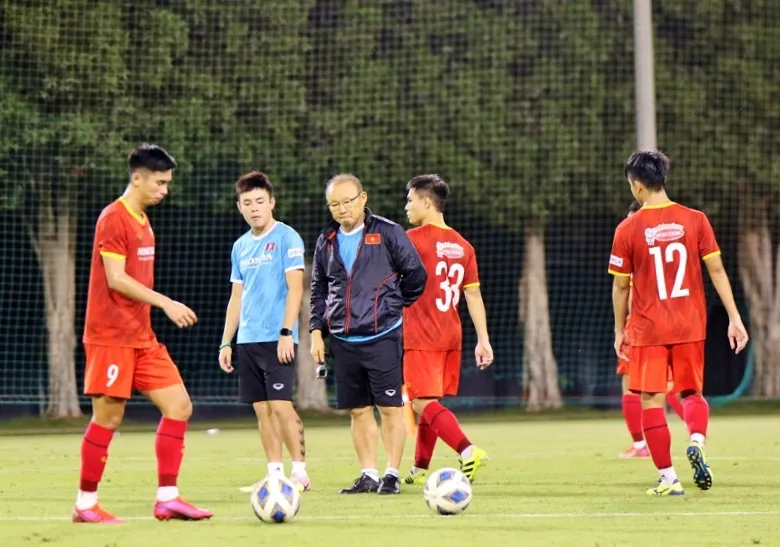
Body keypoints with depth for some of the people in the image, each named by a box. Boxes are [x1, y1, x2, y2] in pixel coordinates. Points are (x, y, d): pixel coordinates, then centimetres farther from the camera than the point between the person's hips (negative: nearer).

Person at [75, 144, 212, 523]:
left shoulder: (143, 221, 15)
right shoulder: (114, 218, -12)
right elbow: (116, 279, -19)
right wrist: (166, 303, -20)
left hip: (142, 337, 9)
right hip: (112, 336, -9)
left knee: (179, 406, 1)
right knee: (108, 417, -4)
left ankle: (167, 498, 2)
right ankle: (85, 505, 6)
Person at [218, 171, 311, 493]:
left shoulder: (286, 238, -4)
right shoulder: (240, 246, 15)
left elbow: (294, 288, -10)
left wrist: (287, 332, -17)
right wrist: (226, 342, 14)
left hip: (277, 339, -6)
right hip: (248, 341, 6)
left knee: (280, 404, -11)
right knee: (262, 409, 6)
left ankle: (300, 472, -7)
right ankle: (275, 474, 10)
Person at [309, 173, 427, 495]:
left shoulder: (388, 233, -4)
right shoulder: (326, 242, 11)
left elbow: (416, 275, 0)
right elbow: (319, 290, 18)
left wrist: (393, 305, 6)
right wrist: (316, 331, 10)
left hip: (382, 336, -4)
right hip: (343, 341, 5)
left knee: (390, 408, -4)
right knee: (358, 410, 7)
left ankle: (392, 474, 1)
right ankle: (368, 475, 12)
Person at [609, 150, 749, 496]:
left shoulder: (628, 229, -5)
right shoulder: (695, 220, -1)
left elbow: (620, 286, 0)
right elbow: (716, 270, -2)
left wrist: (619, 330, 12)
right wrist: (734, 318, 2)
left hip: (648, 328, -2)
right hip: (690, 325, 2)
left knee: (651, 400, 5)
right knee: (692, 392, 17)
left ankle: (668, 478, 1)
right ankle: (697, 441, -13)